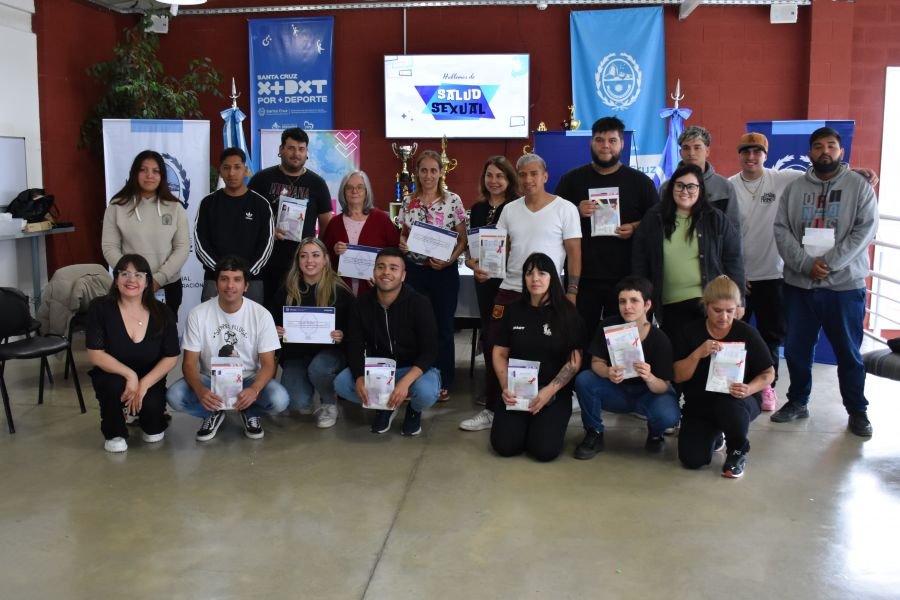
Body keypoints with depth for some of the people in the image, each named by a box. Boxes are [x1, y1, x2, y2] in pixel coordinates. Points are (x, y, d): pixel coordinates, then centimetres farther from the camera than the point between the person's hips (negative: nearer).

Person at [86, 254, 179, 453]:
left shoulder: (162, 312, -10)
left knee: (152, 405, -27)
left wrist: (144, 383, -23)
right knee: (115, 386, -34)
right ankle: (114, 433, -1)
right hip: (111, 376, -1)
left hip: (150, 379, 1)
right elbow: (95, 354, -17)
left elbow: (171, 358, -9)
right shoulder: (100, 307, -14)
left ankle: (153, 427, 15)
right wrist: (129, 374, -29)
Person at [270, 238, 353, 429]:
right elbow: (272, 323, 11)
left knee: (318, 368, -37)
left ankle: (330, 404, -3)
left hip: (329, 350, -1)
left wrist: (342, 337, -22)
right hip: (295, 353, 2)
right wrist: (275, 331, -12)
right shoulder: (286, 291, 0)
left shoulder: (340, 291, -7)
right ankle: (307, 385, 18)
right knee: (298, 403, -22)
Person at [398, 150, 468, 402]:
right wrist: (401, 242, -8)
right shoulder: (408, 202, 5)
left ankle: (444, 382, 16)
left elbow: (462, 239, -2)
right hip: (414, 270, 3)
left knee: (443, 326, 5)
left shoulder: (453, 201, -4)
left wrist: (450, 260, -17)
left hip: (444, 271, -2)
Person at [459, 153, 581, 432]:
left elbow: (574, 252, -5)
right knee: (494, 347, 1)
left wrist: (572, 291, -9)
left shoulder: (565, 208, -4)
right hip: (510, 289, 4)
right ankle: (492, 410, 13)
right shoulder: (510, 210, 9)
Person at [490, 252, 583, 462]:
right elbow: (499, 353, 8)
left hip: (555, 393, -2)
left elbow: (575, 361, -5)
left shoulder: (567, 313, -2)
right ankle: (526, 424, 17)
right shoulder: (513, 311, 6)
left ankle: (543, 423, 15)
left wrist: (549, 390, -16)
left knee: (544, 450, -20)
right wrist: (505, 387, -8)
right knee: (504, 446, -16)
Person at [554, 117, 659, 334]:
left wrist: (635, 228, -10)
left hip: (625, 277, 0)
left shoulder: (640, 181, 8)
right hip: (582, 276, 0)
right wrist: (576, 212, -8)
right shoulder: (571, 180, 10)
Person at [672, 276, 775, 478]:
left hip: (736, 401, -2)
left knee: (729, 407, -39)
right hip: (699, 404, 2)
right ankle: (714, 434, 24)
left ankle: (737, 452, -5)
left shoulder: (747, 333, -10)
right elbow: (678, 376, -8)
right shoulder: (689, 332, -7)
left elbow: (768, 374, -2)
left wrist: (749, 389, -23)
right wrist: (698, 354, -25)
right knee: (692, 460, -14)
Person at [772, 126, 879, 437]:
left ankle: (857, 411, 21)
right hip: (799, 284, 2)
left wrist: (828, 264, -17)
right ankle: (797, 402, 27)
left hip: (845, 285, -2)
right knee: (796, 348, 10)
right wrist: (806, 264, -14)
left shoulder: (859, 186, -1)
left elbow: (865, 230, -9)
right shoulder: (795, 188, 6)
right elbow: (781, 230, -1)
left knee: (848, 352, 7)